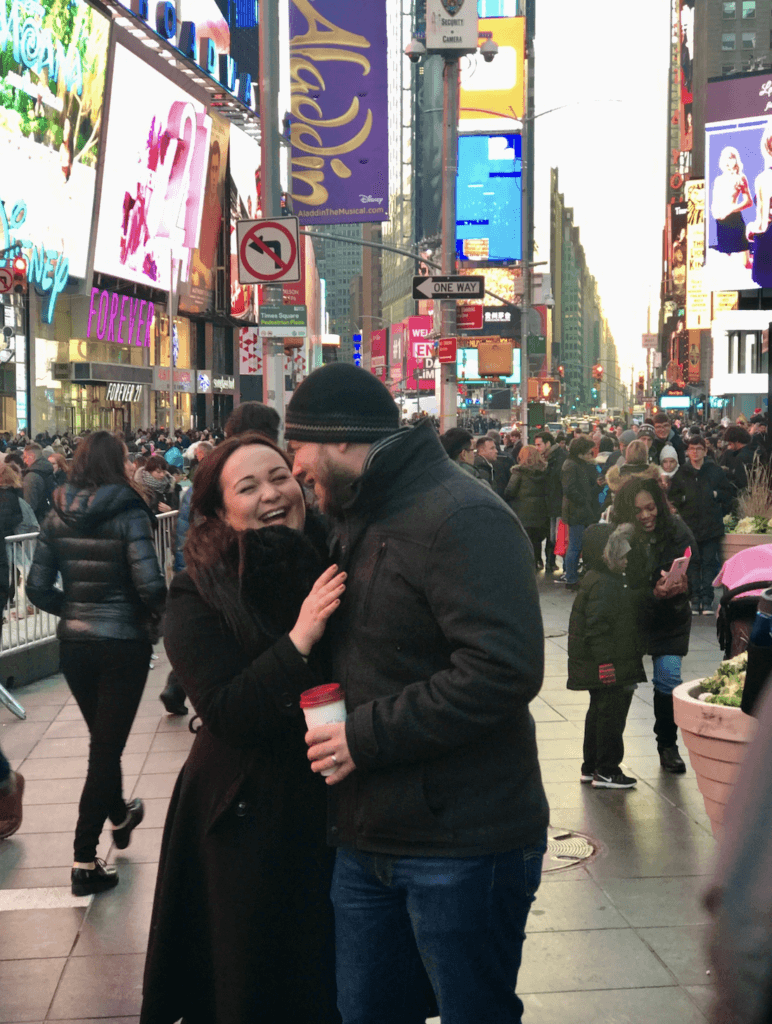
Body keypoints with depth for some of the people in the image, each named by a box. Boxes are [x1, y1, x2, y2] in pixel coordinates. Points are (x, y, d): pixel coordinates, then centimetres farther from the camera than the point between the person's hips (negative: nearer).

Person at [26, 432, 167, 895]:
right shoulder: (129, 514, -14)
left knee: (103, 737, 25)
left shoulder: (59, 516, 0)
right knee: (108, 744, 4)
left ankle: (119, 814, 48)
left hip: (74, 643, 5)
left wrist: (72, 610, 12)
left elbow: (38, 587, -2)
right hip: (124, 642, -5)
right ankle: (85, 859, 5)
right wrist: (156, 614, -3)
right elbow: (150, 584, -22)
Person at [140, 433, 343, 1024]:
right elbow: (225, 712, -21)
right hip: (250, 825, -3)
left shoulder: (333, 568, -1)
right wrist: (299, 639, -28)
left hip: (338, 807, 4)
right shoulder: (200, 595, -10)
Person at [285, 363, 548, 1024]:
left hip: (462, 845, -9)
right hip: (369, 839, 9)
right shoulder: (360, 520, 15)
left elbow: (503, 669, -28)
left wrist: (367, 735, -23)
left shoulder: (461, 518, -18)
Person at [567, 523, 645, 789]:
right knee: (611, 714, -4)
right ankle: (607, 771, 3)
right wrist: (606, 664, -26)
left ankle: (590, 767, 26)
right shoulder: (602, 585, -20)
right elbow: (597, 629, -25)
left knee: (599, 712, 17)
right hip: (610, 668, -11)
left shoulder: (611, 580, 13)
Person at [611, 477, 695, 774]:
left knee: (668, 677, -7)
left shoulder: (677, 532, -14)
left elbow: (690, 578, -11)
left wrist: (680, 588, -34)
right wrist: (655, 595, -34)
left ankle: (668, 745, 12)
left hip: (670, 618, 1)